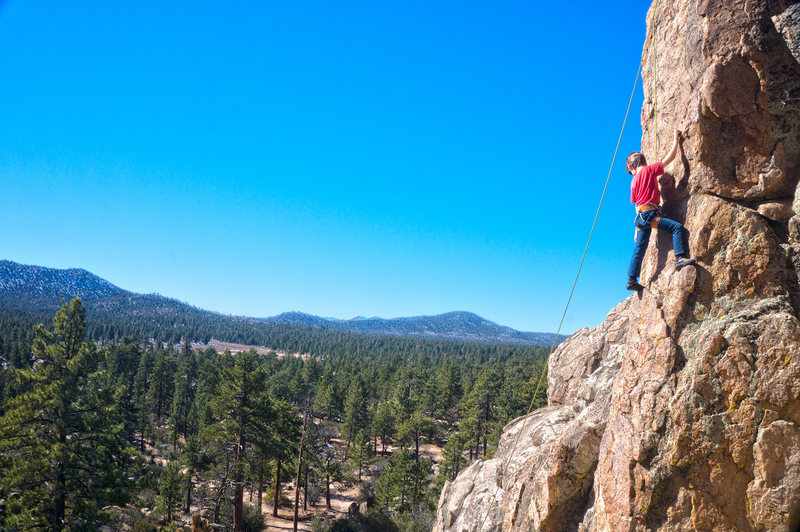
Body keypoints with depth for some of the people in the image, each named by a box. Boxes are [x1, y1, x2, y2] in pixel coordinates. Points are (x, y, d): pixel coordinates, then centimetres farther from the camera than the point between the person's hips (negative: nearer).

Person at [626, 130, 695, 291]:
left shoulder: (634, 182, 19)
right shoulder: (649, 170, 1)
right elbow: (670, 157, 2)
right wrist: (676, 140, 15)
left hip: (640, 216, 7)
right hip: (649, 214, -7)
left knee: (640, 248, 8)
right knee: (677, 227, -13)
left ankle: (632, 280, 7)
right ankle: (680, 258, -28)